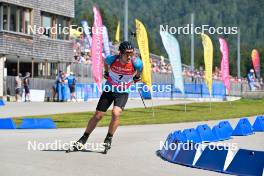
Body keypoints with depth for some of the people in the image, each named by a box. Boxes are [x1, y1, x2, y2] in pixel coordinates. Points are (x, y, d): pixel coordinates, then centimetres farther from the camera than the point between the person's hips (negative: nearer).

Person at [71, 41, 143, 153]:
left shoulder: (136, 63, -25)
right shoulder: (112, 59, -23)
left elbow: (140, 69, 2)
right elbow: (105, 62, 4)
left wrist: (137, 77, 17)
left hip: (123, 92, -1)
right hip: (109, 89, 1)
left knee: (116, 113, -25)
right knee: (97, 116, 2)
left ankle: (108, 140, -7)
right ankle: (83, 140, 16)